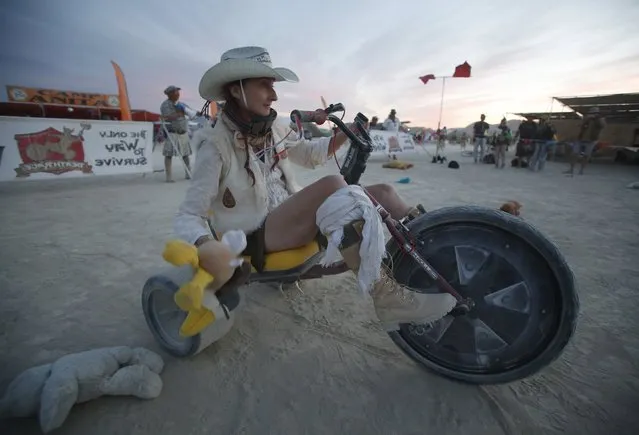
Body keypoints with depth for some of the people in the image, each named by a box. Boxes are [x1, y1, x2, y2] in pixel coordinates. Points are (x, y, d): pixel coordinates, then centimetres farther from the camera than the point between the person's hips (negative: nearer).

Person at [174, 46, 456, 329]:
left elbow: (311, 155, 22)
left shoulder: (274, 130, 8)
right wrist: (204, 245, -37)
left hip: (292, 219, 7)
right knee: (333, 185, -34)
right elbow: (187, 216, -14)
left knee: (381, 191, -5)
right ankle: (389, 300, -33)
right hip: (256, 237, -7)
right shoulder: (216, 146, -11)